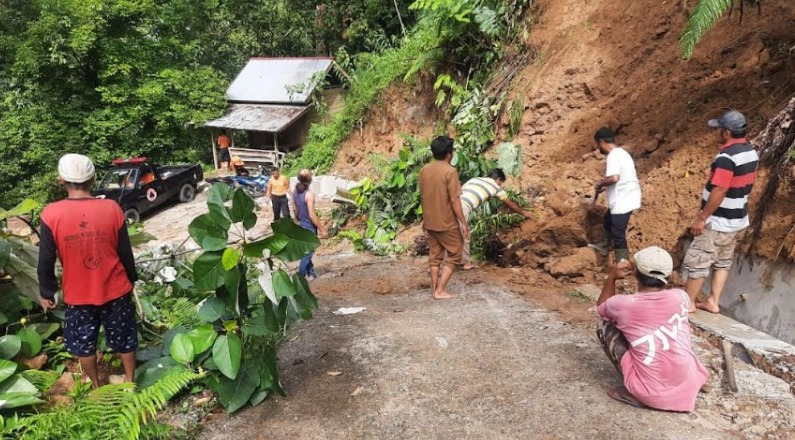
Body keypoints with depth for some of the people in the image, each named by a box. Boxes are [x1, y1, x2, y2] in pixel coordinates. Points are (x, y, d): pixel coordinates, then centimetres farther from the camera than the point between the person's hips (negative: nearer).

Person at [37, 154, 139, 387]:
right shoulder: (111, 208, -13)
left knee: (83, 343, 21)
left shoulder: (51, 214, -14)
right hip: (115, 289, 1)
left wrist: (47, 292, 6)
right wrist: (131, 279, 11)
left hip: (78, 294, 0)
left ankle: (96, 385, 37)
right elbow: (125, 252, -5)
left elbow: (46, 260, -8)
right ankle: (130, 380, 33)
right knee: (124, 337, 19)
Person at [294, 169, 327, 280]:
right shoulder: (309, 194, -22)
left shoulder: (296, 192, 1)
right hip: (310, 227, -8)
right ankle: (300, 277, 8)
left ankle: (311, 273, 31)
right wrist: (322, 229, -17)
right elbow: (312, 215, -23)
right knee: (307, 252, 4)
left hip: (302, 226, 8)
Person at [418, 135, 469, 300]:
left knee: (435, 255, 16)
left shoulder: (424, 170, 3)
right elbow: (454, 200, -19)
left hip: (429, 222, 7)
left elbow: (422, 197, 10)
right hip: (447, 223, -6)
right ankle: (440, 291, 3)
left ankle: (434, 289, 20)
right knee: (454, 255, 6)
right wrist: (464, 222, -12)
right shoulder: (450, 171, -17)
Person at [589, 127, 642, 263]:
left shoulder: (613, 155, -21)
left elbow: (614, 178, -35)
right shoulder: (620, 152, 12)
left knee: (618, 234, -5)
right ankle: (602, 246, 51)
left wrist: (600, 183, -16)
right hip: (624, 198, 11)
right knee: (608, 220, 31)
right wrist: (604, 188, 18)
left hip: (623, 201, -11)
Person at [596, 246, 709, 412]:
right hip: (689, 388, 5)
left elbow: (601, 307, 15)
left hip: (651, 395, -4)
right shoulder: (680, 297, -3)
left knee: (604, 327, 8)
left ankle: (635, 393, 7)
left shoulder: (625, 304, -11)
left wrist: (612, 277, 11)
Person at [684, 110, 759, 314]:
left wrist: (702, 218, -18)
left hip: (718, 221, -9)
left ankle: (687, 303, 11)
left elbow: (719, 192, -26)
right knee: (723, 261, 17)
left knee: (697, 262, 1)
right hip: (737, 219, 10)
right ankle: (713, 302, 23)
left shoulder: (727, 157, -25)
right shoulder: (751, 152, 5)